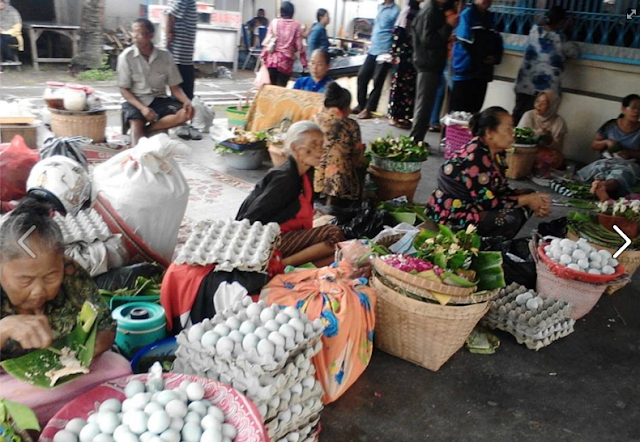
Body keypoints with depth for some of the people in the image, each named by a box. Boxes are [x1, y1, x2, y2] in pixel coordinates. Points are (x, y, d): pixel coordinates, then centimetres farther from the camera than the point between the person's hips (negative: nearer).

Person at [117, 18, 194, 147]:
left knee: (187, 112, -23)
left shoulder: (165, 56, -3)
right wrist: (142, 107, -24)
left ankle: (146, 130, -23)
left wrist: (187, 101, -19)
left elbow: (174, 87, 3)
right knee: (137, 124, -32)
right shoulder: (126, 57, -8)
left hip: (159, 100, 3)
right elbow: (124, 89, -7)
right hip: (136, 101, -2)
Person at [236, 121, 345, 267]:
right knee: (334, 234, -18)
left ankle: (279, 265, -14)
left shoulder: (306, 174, 8)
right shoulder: (285, 177, -18)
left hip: (284, 235, 9)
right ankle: (280, 265, -19)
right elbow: (253, 218, -19)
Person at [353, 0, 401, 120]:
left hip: (384, 52, -8)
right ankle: (361, 105, 19)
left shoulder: (396, 11, -10)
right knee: (362, 76, 7)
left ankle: (368, 109, 6)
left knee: (377, 82, -1)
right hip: (373, 50, 8)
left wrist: (391, 53, -17)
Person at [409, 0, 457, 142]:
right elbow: (428, 39, -21)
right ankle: (415, 140, -1)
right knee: (424, 105, -6)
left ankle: (416, 140, 22)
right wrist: (448, 26, -21)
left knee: (425, 104, 14)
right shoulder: (430, 12, -14)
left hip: (432, 64, 10)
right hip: (428, 64, -10)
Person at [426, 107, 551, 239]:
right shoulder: (475, 156, -25)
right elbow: (486, 202, -25)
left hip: (472, 205, 10)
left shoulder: (497, 153, 2)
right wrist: (526, 199, -16)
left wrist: (531, 200, -10)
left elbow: (501, 190, 7)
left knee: (524, 206, 3)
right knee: (511, 217, -25)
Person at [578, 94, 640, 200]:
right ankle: (601, 187, -56)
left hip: (629, 164, -6)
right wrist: (606, 142, -8)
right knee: (598, 168, -29)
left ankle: (603, 186, -71)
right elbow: (593, 145, 11)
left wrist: (630, 153, -14)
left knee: (622, 173, -41)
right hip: (607, 161, 6)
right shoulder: (611, 125, 8)